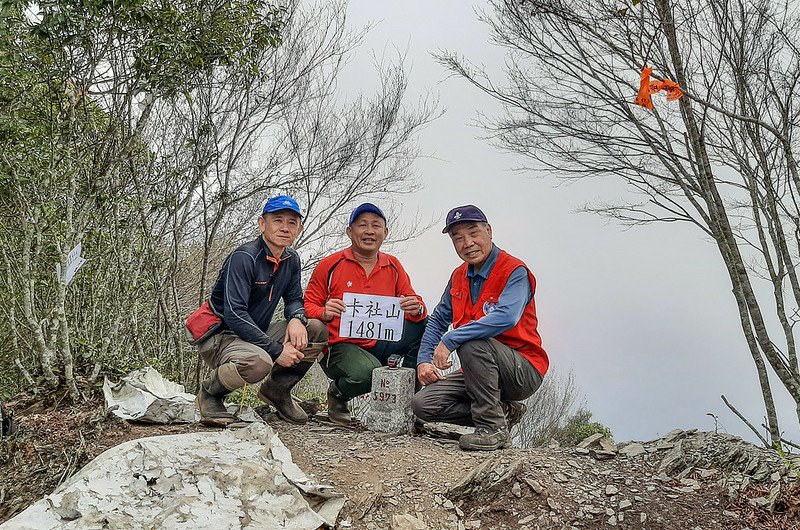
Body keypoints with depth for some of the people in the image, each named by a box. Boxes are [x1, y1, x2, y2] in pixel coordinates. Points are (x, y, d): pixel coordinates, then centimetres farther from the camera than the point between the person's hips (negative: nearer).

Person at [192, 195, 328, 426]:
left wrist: (297, 319, -15)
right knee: (259, 362, -39)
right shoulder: (243, 257, -21)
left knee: (317, 330, -10)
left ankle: (276, 390, 7)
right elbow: (234, 314, -27)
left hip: (257, 333, 8)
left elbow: (294, 300, 12)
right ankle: (209, 393, -6)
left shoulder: (291, 260, 4)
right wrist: (276, 350, -29)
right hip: (220, 336, -7)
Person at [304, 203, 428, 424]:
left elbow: (413, 305, 6)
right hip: (339, 346, -4)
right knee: (367, 373, -36)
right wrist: (324, 313, -25)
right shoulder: (331, 265, -3)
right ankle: (337, 394, 3)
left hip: (380, 344, 4)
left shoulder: (393, 266, 8)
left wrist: (417, 308, -19)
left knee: (425, 325, -15)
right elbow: (308, 306, -2)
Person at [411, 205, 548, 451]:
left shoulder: (515, 271, -16)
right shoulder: (459, 277, 8)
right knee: (423, 404, -8)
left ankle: (494, 428, -20)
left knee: (472, 343, -35)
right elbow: (438, 320, 17)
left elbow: (506, 318, -34)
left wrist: (450, 340, -33)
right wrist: (424, 360, 1)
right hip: (479, 372, 7)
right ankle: (503, 411, 4)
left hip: (524, 373, -7)